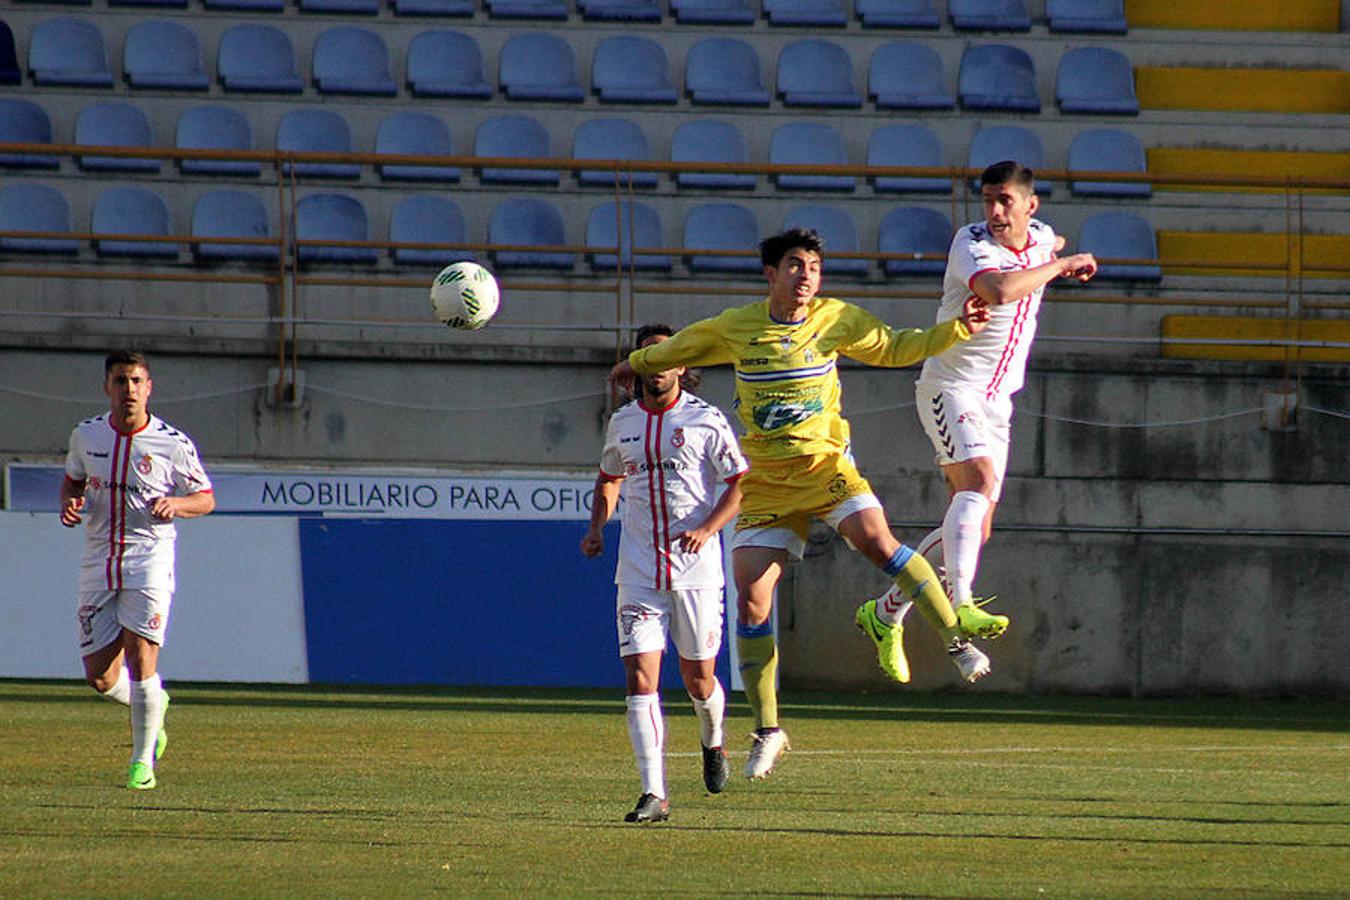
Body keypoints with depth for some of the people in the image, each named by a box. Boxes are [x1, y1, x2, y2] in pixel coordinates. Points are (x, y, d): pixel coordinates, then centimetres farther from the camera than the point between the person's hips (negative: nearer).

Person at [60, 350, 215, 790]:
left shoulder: (173, 443, -4)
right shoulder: (86, 436, 5)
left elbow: (206, 498, 5)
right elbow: (72, 481, 22)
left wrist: (175, 504, -16)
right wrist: (70, 504, -1)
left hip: (149, 559, -4)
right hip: (97, 563, 4)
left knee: (141, 655, -16)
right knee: (100, 676, 1)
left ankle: (143, 761, -5)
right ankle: (153, 704, 34)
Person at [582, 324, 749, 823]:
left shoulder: (706, 420, -3)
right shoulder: (623, 423, 9)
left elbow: (739, 485, -3)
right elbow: (609, 479, 26)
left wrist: (707, 528, -19)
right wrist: (596, 529, 9)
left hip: (696, 570, -3)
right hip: (638, 571, 3)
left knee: (698, 678, 6)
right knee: (640, 677, -10)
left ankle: (713, 744, 41)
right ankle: (654, 794, -11)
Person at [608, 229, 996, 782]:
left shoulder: (836, 321, 1)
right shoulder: (735, 328, 3)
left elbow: (894, 348, 10)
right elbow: (680, 349, 22)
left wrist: (957, 330, -2)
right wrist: (638, 364, 37)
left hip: (825, 465, -1)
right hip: (765, 482, 1)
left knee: (877, 539, -28)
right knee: (751, 598, -6)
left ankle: (956, 642, -19)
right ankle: (767, 730, 6)